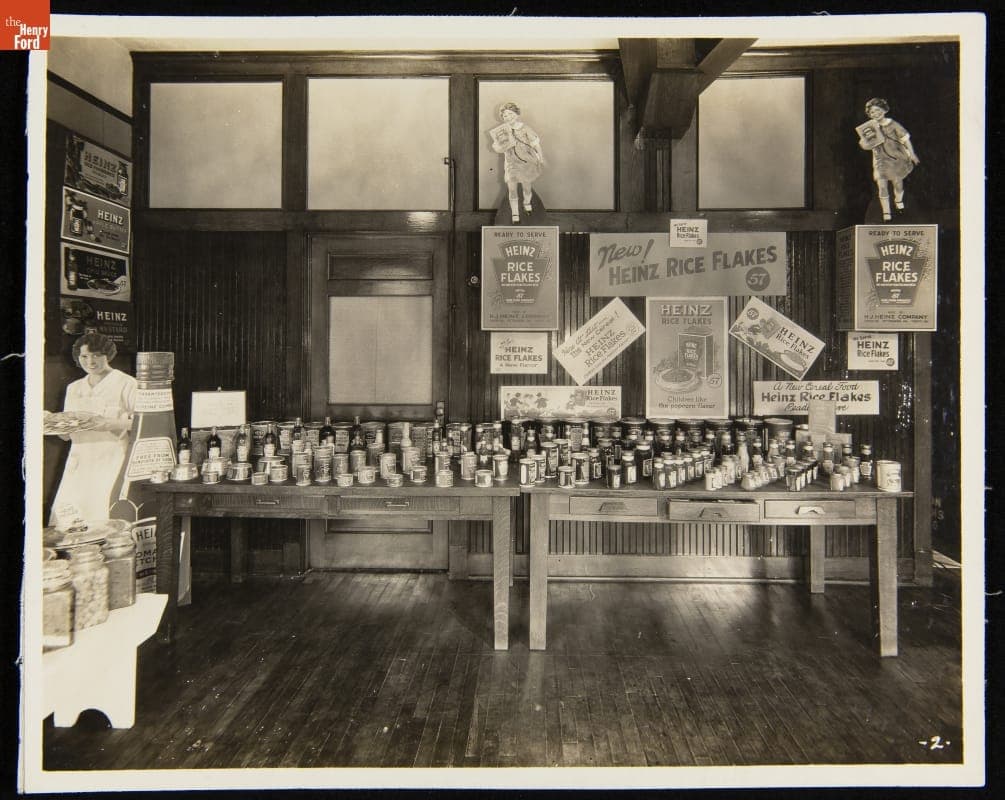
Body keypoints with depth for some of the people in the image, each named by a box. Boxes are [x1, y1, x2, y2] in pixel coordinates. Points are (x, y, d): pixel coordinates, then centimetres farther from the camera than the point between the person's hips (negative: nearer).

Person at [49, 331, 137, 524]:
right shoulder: (73, 388, 18)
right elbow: (67, 435, 18)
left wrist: (108, 424, -20)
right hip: (79, 463, 5)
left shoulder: (126, 384, 0)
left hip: (112, 463, -5)